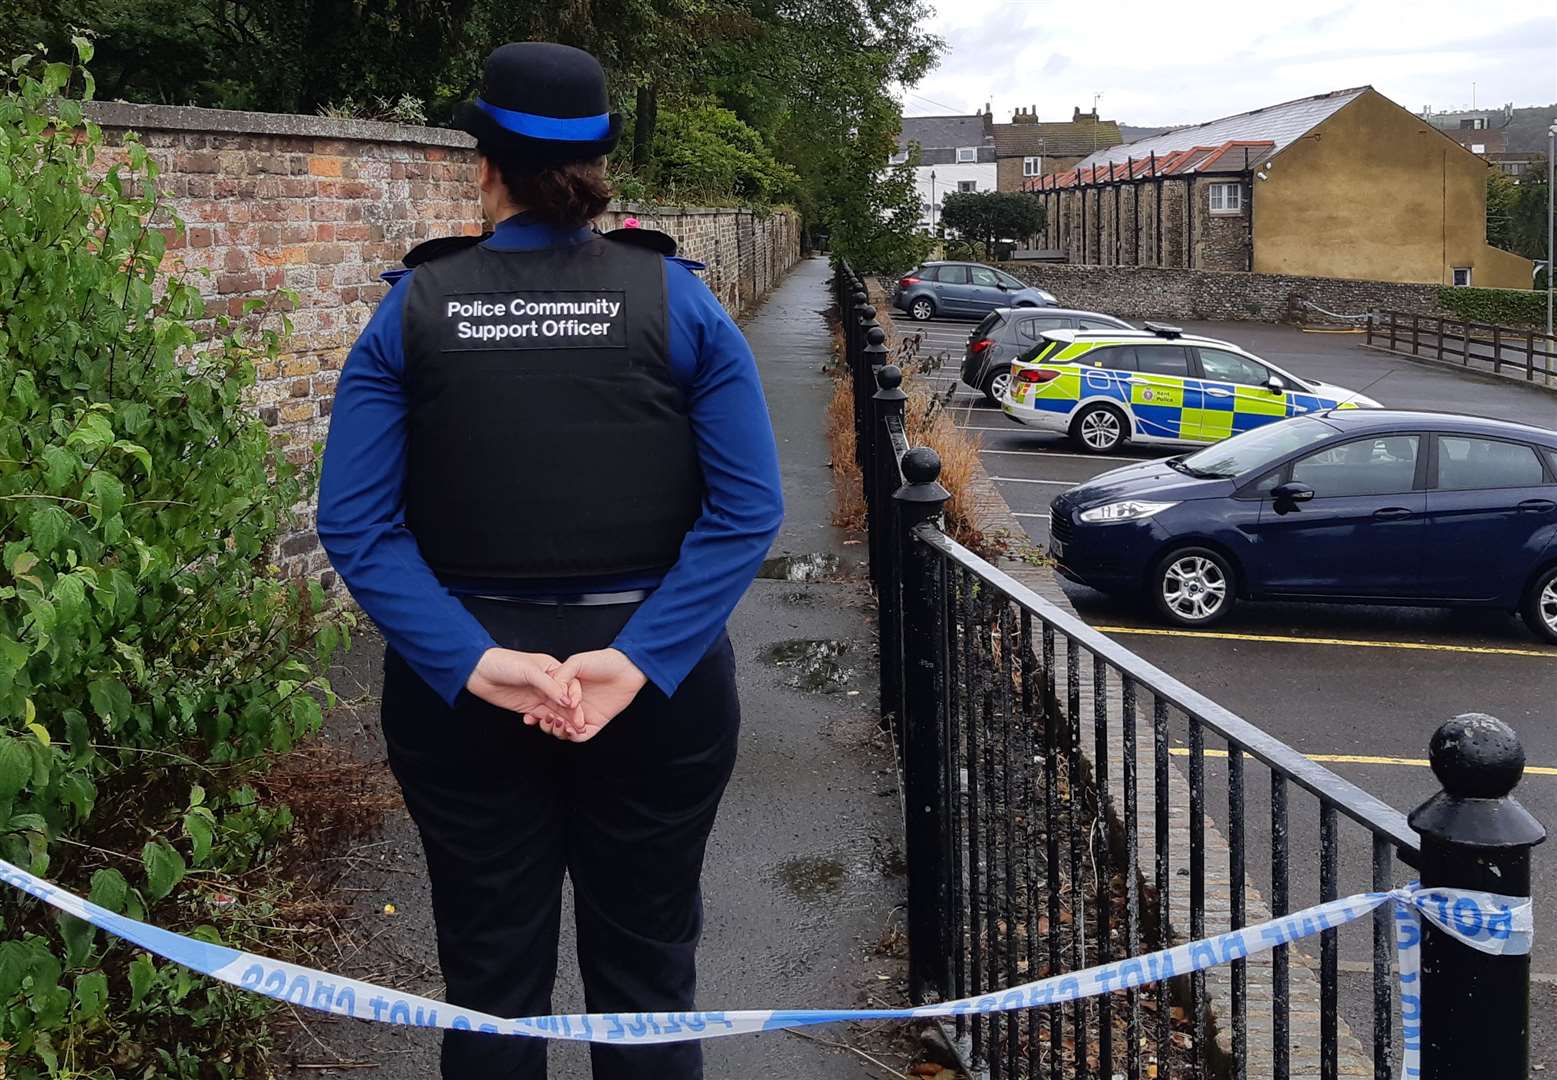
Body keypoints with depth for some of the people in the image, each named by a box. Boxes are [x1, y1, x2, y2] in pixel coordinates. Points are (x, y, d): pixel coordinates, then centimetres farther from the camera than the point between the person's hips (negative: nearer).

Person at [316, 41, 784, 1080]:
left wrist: (474, 662, -16)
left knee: (493, 983, 15)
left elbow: (356, 523, -11)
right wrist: (640, 659, -16)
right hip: (655, 681, 0)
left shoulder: (413, 310, -2)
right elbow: (749, 510, -12)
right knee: (646, 976, 15)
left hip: (463, 681, 1)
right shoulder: (677, 301, -3)